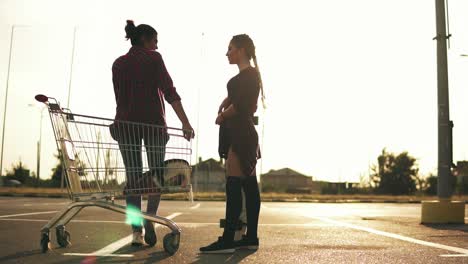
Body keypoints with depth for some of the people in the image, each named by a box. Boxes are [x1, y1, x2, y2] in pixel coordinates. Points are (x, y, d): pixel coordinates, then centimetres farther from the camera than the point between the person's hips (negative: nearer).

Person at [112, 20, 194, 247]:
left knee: (133, 177, 6)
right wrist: (185, 123, -12)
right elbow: (169, 92, -9)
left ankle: (136, 230, 2)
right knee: (157, 174, 7)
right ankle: (149, 219, -13)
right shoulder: (153, 58, 1)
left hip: (126, 123, 4)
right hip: (153, 122, -4)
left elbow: (120, 98, 14)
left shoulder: (118, 64, 14)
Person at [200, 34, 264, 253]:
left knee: (234, 186, -13)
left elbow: (240, 106, -17)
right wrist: (223, 108, 3)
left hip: (241, 133, -10)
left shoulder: (249, 74, -9)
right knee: (249, 185, 8)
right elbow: (231, 99, 23)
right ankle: (251, 237, 12)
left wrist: (222, 116, -3)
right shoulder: (245, 75, 21)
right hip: (238, 134, 10)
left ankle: (227, 240, -15)